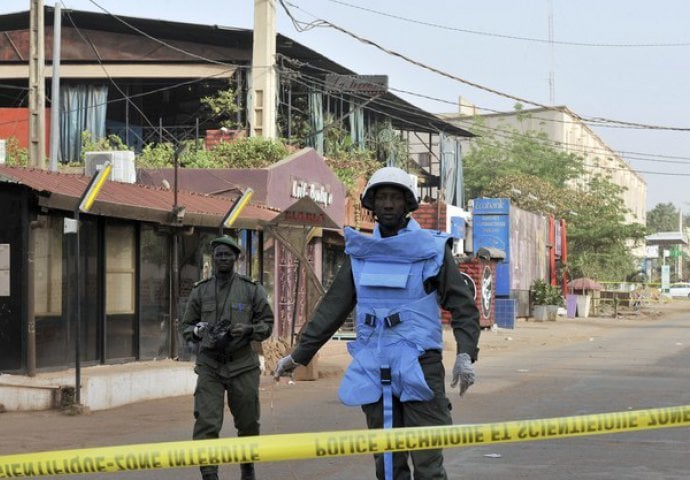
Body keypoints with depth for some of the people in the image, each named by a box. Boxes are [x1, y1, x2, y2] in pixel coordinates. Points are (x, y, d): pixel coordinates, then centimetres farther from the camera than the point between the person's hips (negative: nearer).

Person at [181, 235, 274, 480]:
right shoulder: (200, 290, 6)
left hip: (242, 366, 0)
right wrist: (197, 331, -10)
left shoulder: (251, 289, 2)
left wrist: (248, 329, -14)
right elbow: (185, 326, 13)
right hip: (209, 366, 0)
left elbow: (267, 323, 6)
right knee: (206, 424, -13)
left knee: (248, 423, 11)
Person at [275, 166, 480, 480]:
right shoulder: (360, 253, 12)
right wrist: (299, 354, 11)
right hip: (374, 370, 4)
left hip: (420, 368, -4)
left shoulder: (433, 249, 2)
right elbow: (332, 308, 14)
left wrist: (465, 353, -17)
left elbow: (463, 306, -1)